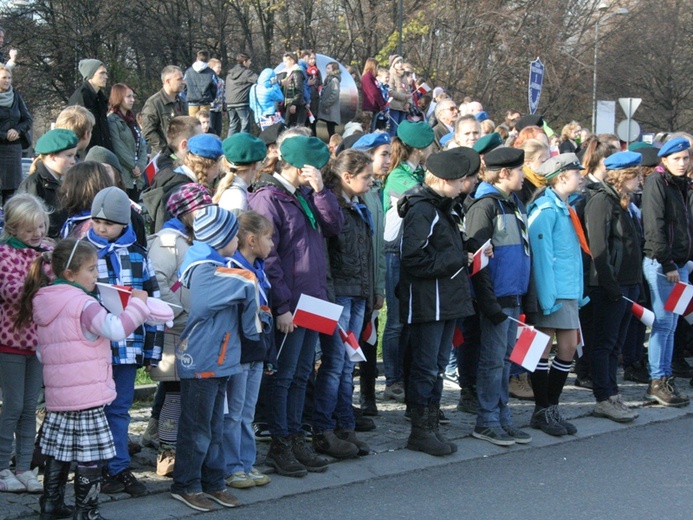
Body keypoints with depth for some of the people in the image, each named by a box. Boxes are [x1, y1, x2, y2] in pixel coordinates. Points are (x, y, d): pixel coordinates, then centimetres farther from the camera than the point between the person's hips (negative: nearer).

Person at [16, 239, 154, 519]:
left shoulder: (44, 303, 12)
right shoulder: (83, 304, -14)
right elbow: (116, 329, -25)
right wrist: (138, 303, -12)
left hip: (57, 397, 8)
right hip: (87, 396, -8)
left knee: (58, 452, 17)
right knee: (90, 457, -3)